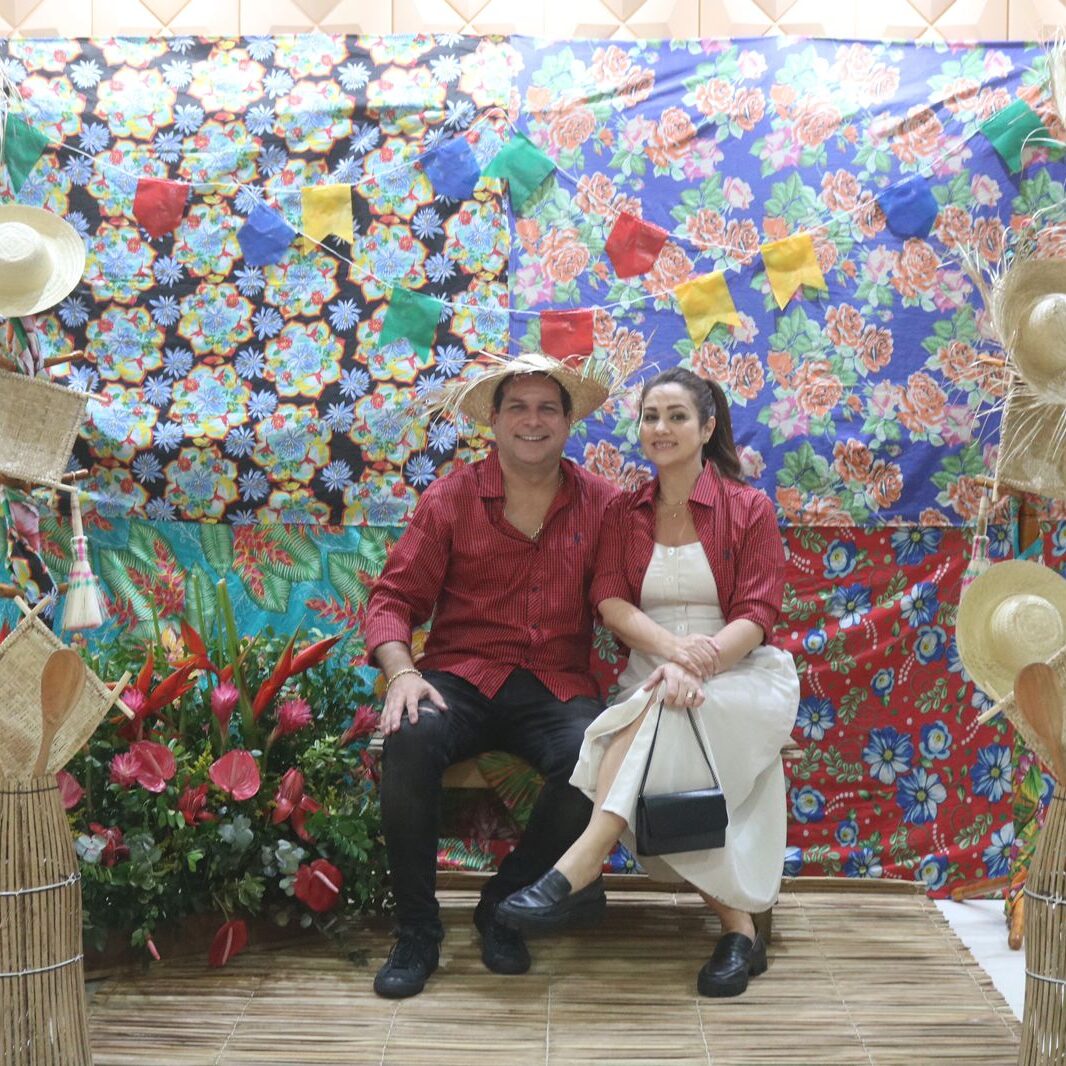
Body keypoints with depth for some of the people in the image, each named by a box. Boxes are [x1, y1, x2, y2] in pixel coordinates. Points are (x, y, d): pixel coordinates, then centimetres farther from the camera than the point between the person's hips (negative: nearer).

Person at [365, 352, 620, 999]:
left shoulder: (601, 503, 7)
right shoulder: (451, 499, 5)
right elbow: (394, 598, 3)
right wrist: (401, 672, -15)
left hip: (557, 686, 1)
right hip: (463, 678, 0)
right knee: (411, 738, -32)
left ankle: (505, 908, -5)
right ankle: (417, 932, -14)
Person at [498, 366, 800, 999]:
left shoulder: (748, 508, 2)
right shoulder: (626, 512, 13)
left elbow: (757, 615, -6)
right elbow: (611, 601, -1)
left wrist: (698, 665, -26)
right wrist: (673, 648, -22)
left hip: (741, 674, -3)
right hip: (651, 673, 3)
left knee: (659, 711, -36)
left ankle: (582, 867, -41)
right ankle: (739, 927, -25)